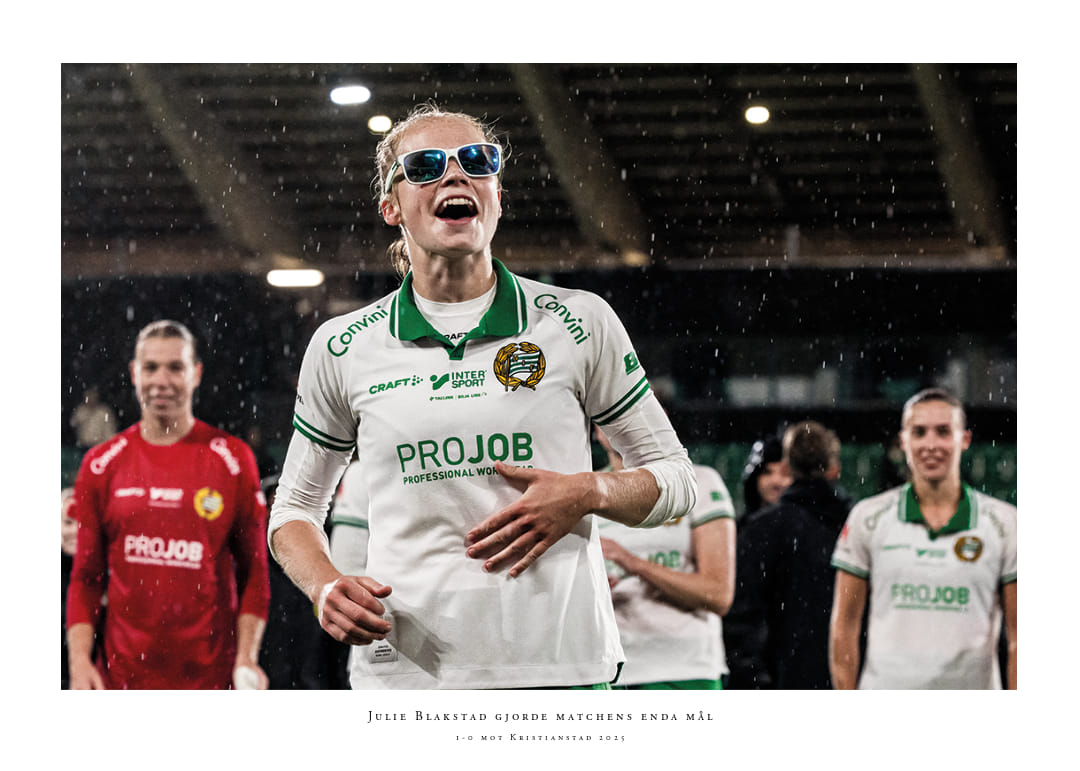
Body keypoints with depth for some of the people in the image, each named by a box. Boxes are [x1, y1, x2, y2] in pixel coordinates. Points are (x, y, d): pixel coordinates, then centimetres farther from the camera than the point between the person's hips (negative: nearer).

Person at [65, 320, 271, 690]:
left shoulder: (233, 460, 3)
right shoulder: (101, 464, 8)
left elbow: (254, 572, 4)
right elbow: (86, 577, 9)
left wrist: (247, 658, -6)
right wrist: (79, 659, -3)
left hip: (210, 674, -1)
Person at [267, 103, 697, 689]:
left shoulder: (581, 323, 4)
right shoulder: (341, 349, 6)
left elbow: (674, 478, 11)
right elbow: (295, 508, 16)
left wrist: (588, 493, -9)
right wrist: (325, 587, -4)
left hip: (560, 665, 0)